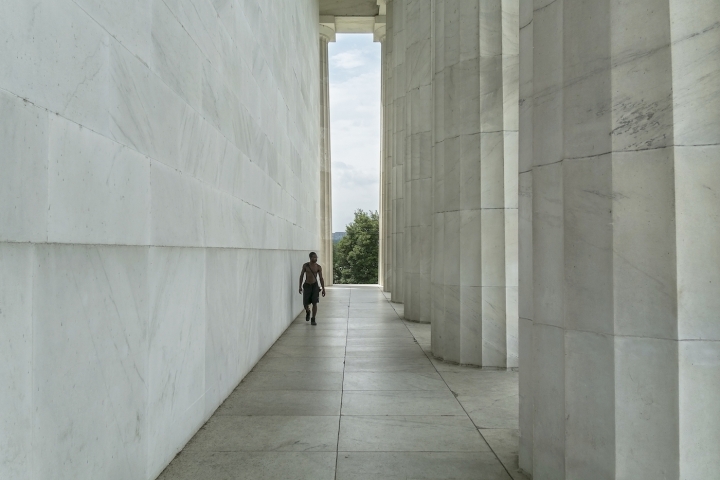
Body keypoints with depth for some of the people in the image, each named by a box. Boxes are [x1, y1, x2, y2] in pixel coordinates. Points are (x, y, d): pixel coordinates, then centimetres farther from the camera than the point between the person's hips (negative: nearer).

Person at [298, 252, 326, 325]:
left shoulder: (318, 267, -6)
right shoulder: (305, 265, -6)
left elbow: (321, 278, -1)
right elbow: (301, 276, 4)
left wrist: (323, 289, -4)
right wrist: (300, 286, 2)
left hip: (315, 285, 0)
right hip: (307, 286, 0)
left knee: (314, 303, -7)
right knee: (305, 304, 0)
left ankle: (313, 320, 4)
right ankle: (308, 312, 35)